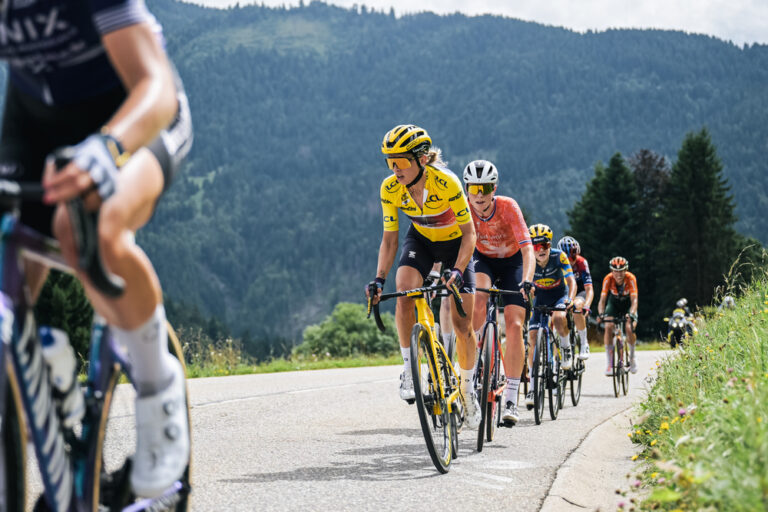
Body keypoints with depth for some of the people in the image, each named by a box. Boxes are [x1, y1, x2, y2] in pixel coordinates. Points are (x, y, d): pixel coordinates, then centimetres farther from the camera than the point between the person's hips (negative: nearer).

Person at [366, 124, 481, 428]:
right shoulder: (390, 189, -21)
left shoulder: (446, 183, -33)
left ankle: (467, 388, 18)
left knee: (462, 324, -4)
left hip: (455, 243, -2)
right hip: (420, 240, 3)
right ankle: (410, 368, -15)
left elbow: (469, 232, -25)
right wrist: (379, 279, -25)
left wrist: (457, 271, -39)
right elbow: (389, 239, -12)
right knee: (405, 292, -29)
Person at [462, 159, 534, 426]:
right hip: (483, 260, 1)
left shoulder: (508, 207, -30)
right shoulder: (464, 208, -24)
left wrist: (527, 281, -52)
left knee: (514, 326, -14)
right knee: (479, 297, -33)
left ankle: (511, 400, -12)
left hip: (512, 262, -1)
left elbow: (527, 248, -36)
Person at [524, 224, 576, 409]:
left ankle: (566, 347, -4)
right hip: (539, 297, 2)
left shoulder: (558, 256, -23)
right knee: (532, 337, -11)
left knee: (558, 318, -36)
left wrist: (570, 299, -40)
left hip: (559, 294, -2)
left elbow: (571, 280, -23)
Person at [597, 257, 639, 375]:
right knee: (608, 327, -21)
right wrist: (601, 314, -48)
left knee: (629, 328, -23)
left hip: (628, 303, -1)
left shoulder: (630, 278, -31)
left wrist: (632, 314, -51)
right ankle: (609, 363, -15)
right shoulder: (608, 279, -28)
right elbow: (602, 299, -31)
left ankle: (632, 358, 3)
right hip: (613, 302, 1)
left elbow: (634, 300, -35)